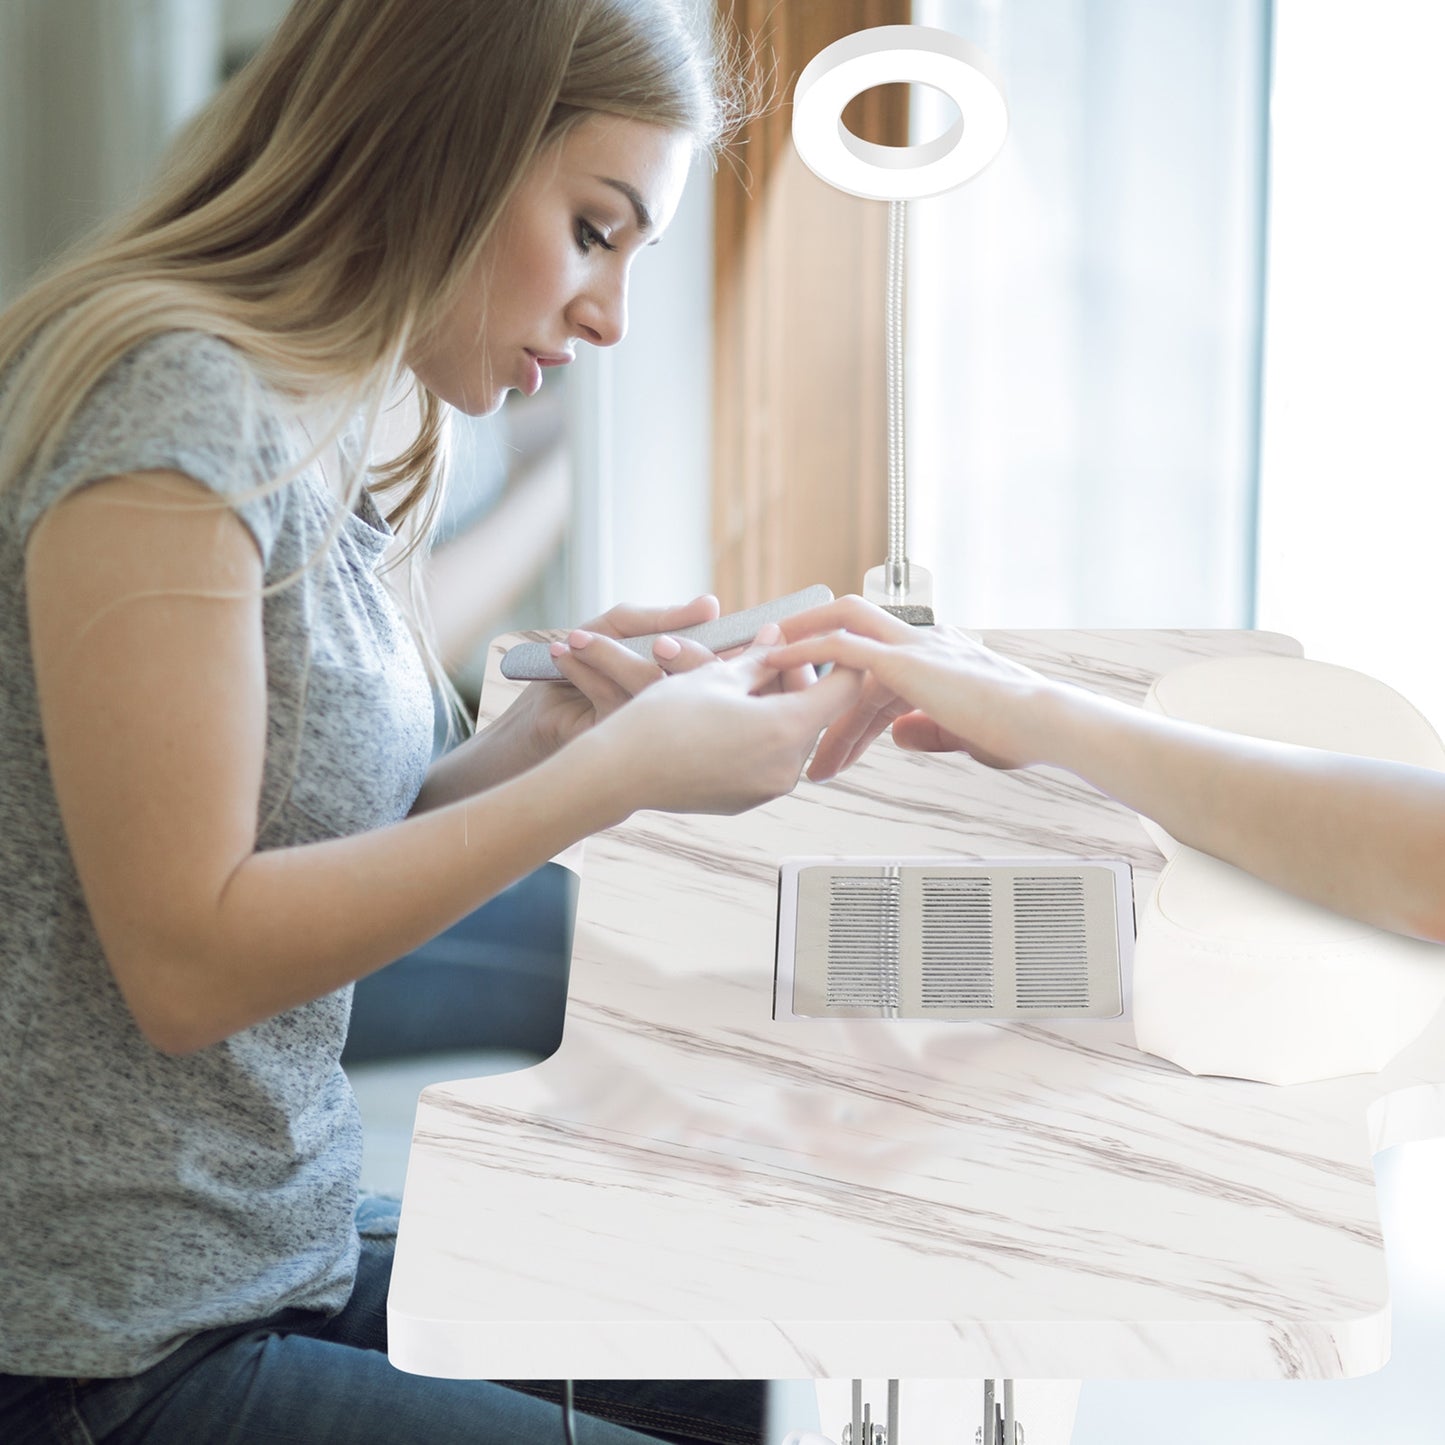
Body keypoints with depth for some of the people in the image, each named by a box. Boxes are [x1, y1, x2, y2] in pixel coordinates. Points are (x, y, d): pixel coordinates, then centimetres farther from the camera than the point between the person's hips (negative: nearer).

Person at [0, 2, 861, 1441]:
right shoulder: (171, 394, -20)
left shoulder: (315, 436, 9)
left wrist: (533, 738, -6)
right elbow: (189, 959, -22)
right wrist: (619, 769, -19)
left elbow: (316, 860, 9)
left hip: (289, 1250, 9)